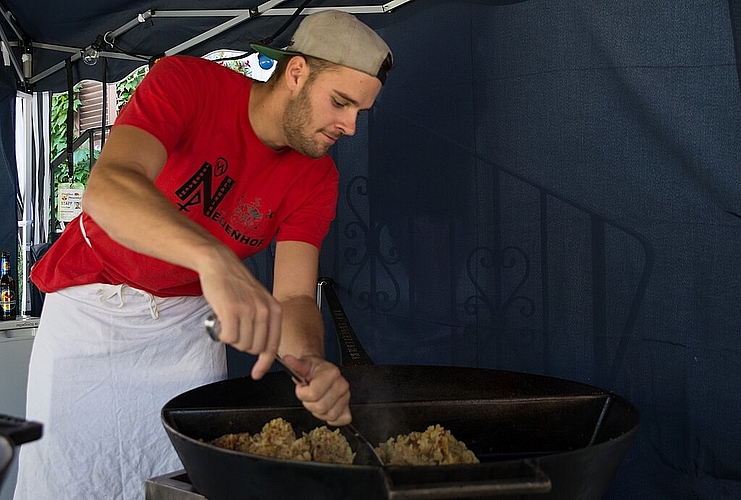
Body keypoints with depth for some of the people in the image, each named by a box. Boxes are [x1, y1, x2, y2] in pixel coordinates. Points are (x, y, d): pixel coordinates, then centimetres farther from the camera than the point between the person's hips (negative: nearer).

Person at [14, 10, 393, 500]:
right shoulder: (187, 83, -22)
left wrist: (312, 361, -40)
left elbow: (294, 298, -17)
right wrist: (214, 258, -57)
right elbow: (107, 187, -40)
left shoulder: (317, 178, -10)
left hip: (188, 317, 3)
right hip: (92, 305, -3)